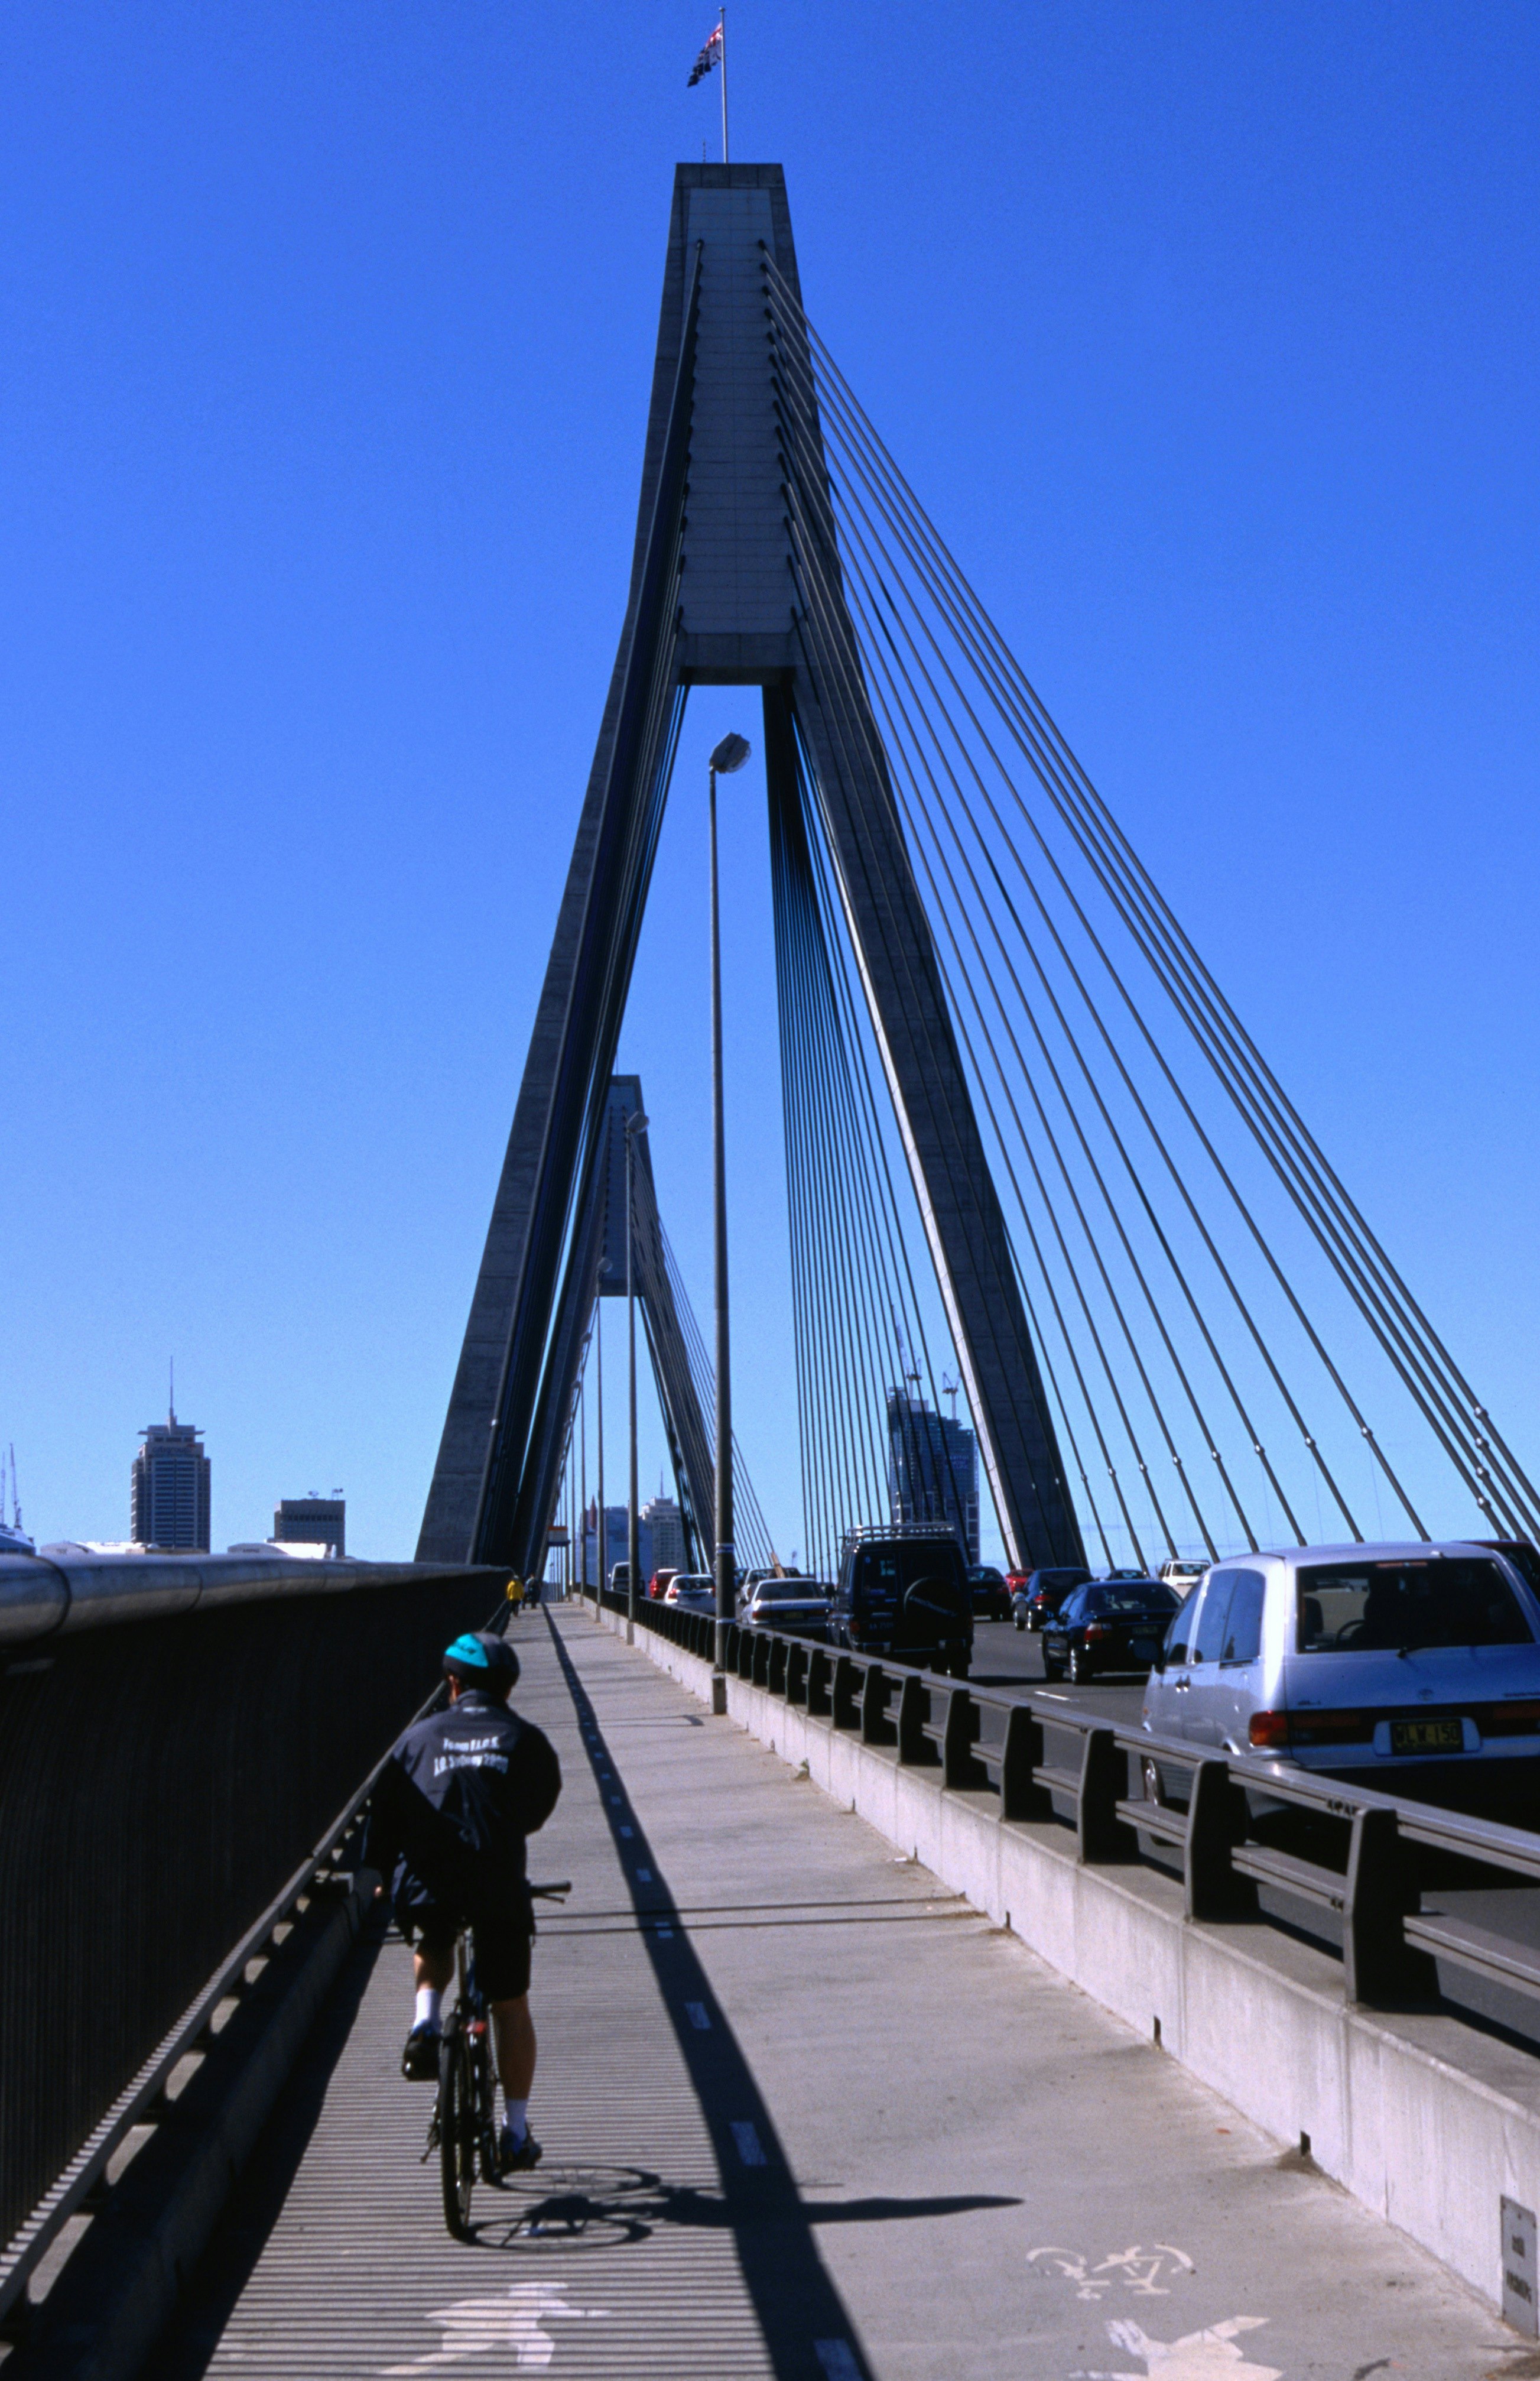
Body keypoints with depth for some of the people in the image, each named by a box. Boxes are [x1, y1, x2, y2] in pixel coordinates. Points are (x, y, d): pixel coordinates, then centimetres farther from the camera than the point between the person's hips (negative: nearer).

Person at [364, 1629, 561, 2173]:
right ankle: (516, 2133, 18)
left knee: (432, 1951, 35)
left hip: (426, 1883, 1)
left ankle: (425, 2023, 6)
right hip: (499, 1884, -1)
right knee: (511, 2008, 16)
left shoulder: (420, 1736, 16)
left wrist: (378, 1877, 24)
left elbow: (383, 1813, 14)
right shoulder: (524, 1738, 14)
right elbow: (541, 1808, 25)